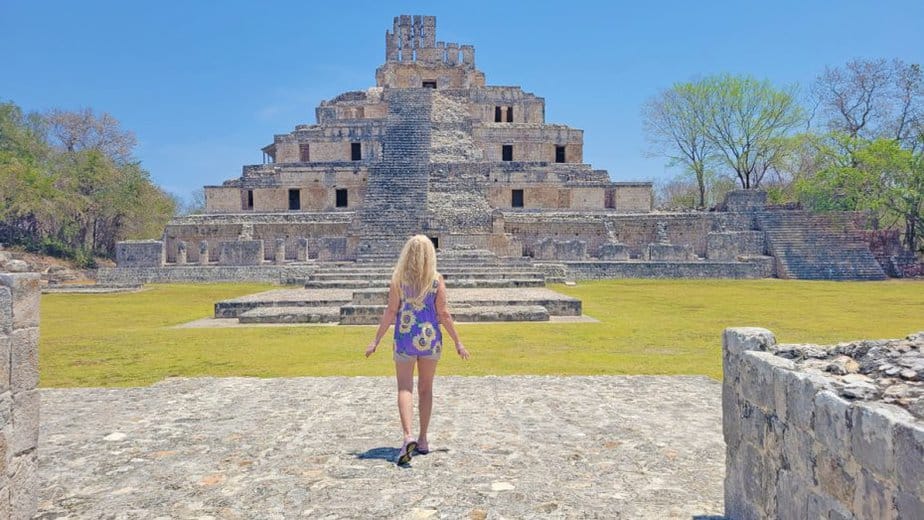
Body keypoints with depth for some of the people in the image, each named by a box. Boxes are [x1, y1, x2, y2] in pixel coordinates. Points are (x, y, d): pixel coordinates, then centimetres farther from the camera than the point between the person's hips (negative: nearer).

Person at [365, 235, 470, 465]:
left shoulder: (398, 279, -5)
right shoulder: (436, 280, -4)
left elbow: (391, 312, -7)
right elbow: (443, 314, -5)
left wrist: (376, 340, -1)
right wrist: (458, 342, 2)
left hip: (405, 338, -1)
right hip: (430, 338, 1)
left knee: (405, 388, 3)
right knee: (426, 388, 14)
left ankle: (408, 436, -17)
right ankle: (423, 440, 21)